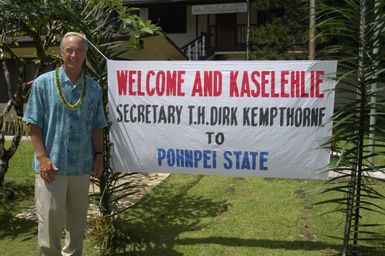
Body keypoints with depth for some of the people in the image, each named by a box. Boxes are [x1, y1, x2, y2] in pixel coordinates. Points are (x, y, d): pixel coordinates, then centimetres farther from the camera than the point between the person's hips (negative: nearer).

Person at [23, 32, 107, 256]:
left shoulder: (94, 88, 6)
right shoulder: (43, 83, -2)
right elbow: (34, 124, -3)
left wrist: (99, 155, 4)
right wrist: (42, 157, -10)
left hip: (82, 165, 3)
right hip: (53, 164, -3)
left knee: (78, 218, 14)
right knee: (50, 218, 2)